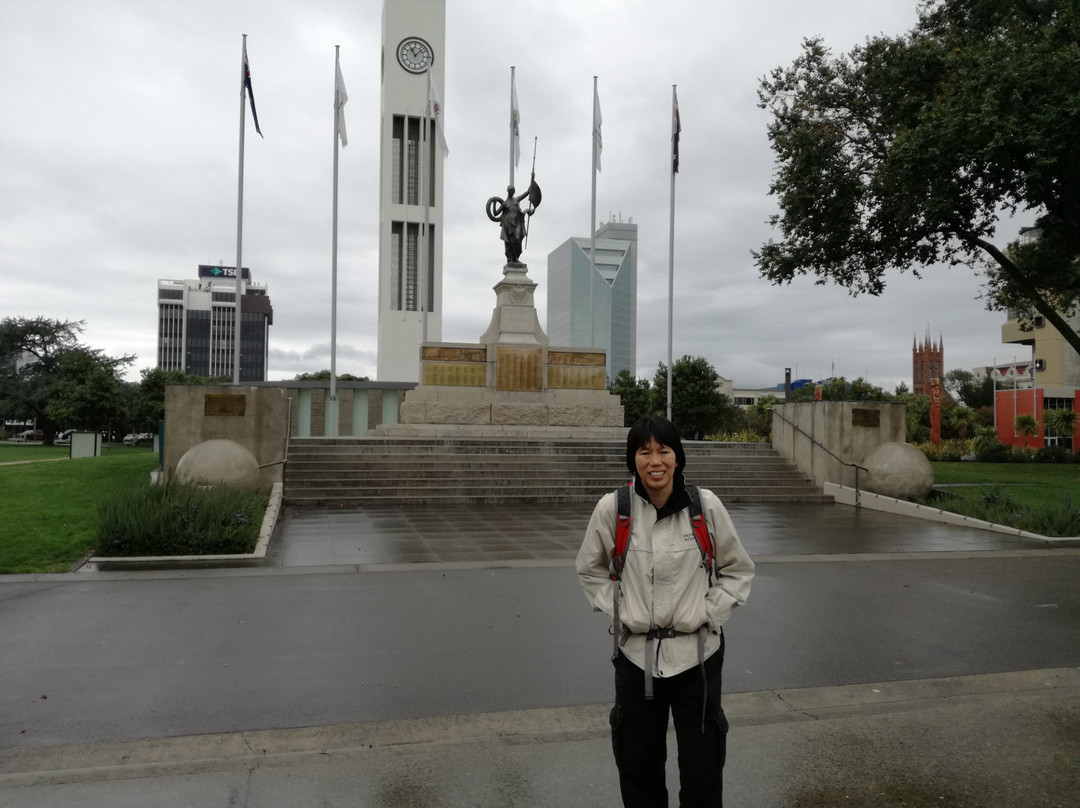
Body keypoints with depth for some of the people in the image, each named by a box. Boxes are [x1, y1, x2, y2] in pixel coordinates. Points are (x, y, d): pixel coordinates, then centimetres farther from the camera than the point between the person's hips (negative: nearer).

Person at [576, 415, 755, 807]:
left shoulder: (706, 505, -9)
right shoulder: (612, 508, -9)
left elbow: (738, 569, 5)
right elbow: (590, 569, 8)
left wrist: (708, 614, -4)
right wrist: (618, 611, -2)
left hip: (696, 652, 0)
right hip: (635, 653, 1)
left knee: (702, 768, 11)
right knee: (638, 766, 16)